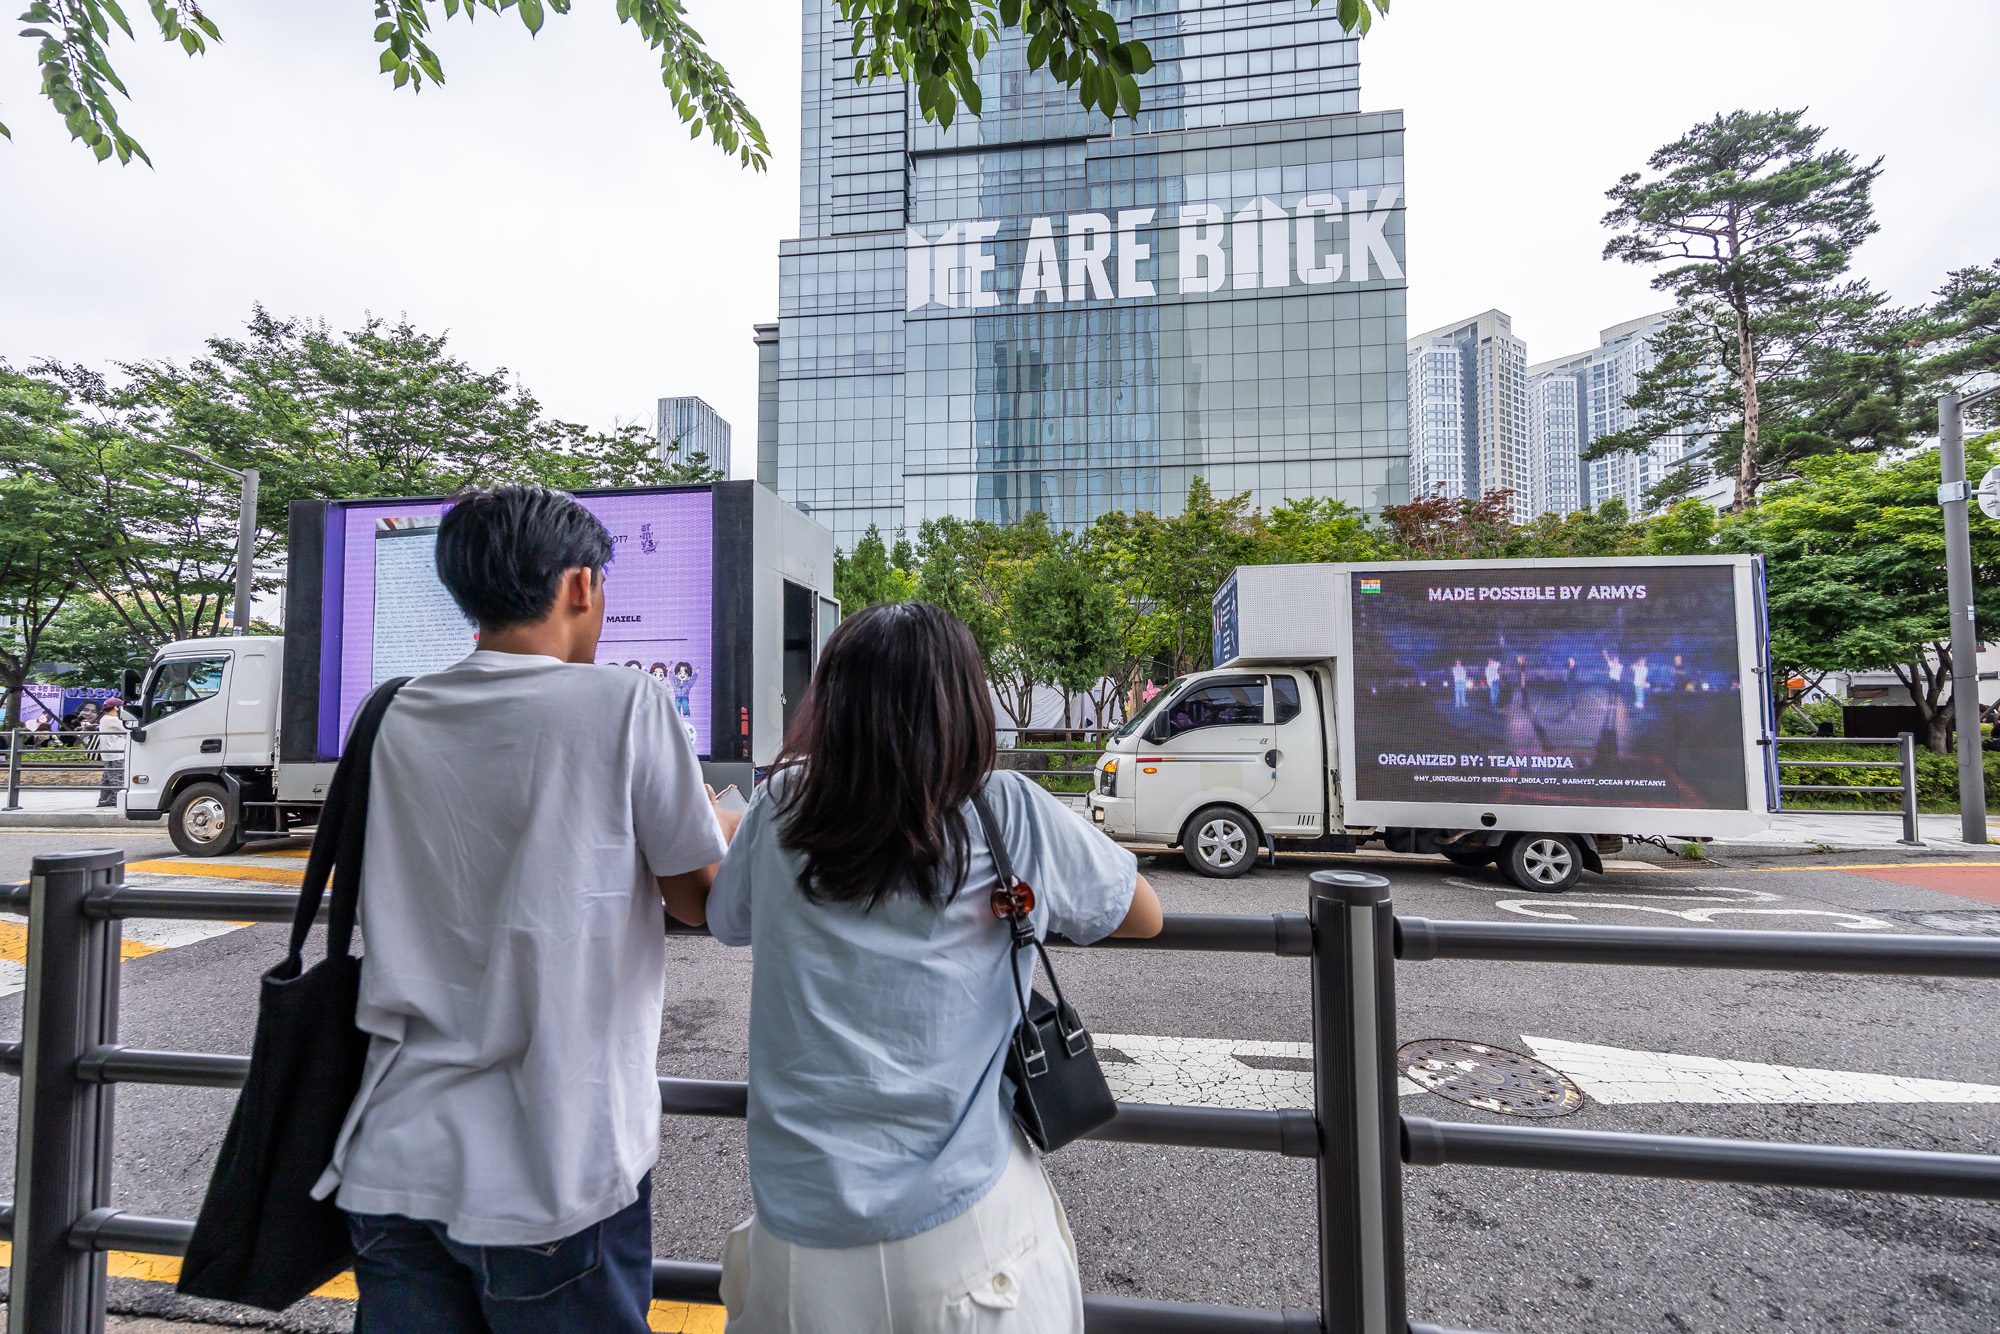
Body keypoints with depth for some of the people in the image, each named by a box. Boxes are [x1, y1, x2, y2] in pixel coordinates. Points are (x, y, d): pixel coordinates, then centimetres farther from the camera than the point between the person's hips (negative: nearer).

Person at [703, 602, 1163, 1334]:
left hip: (795, 1236, 2)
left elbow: (724, 917, 14)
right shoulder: (1009, 816, -12)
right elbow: (1144, 915, 3)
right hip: (958, 1232, -2)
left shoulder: (781, 807, -6)